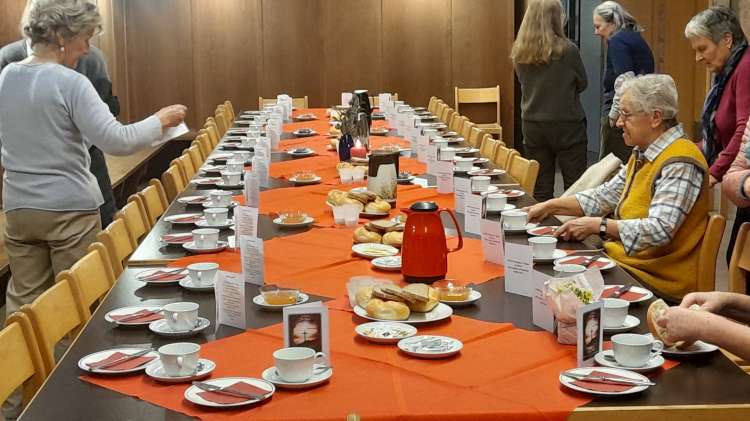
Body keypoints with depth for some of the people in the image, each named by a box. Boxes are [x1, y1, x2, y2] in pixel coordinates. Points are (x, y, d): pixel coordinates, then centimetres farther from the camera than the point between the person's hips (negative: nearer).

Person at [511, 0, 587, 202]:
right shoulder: (567, 50, -13)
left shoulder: (519, 52, -1)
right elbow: (582, 83, 1)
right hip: (567, 125, -4)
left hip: (532, 126, 4)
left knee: (540, 190, 9)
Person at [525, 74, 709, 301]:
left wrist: (597, 225, -25)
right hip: (623, 258, 9)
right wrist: (549, 206, 11)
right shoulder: (642, 154, 12)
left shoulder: (680, 164, -19)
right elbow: (605, 196, 19)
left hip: (659, 280, -9)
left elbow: (659, 231, -28)